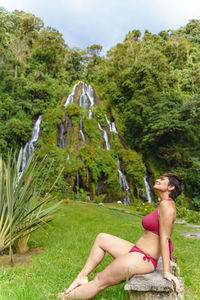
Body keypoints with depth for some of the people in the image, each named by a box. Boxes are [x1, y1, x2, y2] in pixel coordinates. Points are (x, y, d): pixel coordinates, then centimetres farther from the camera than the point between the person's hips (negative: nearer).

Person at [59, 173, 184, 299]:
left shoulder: (166, 205, -20)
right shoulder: (164, 205, 9)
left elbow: (164, 239, -21)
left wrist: (167, 272, -19)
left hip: (140, 260, -10)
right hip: (138, 252, 10)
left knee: (98, 282, 3)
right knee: (101, 238, 17)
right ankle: (82, 277, 19)